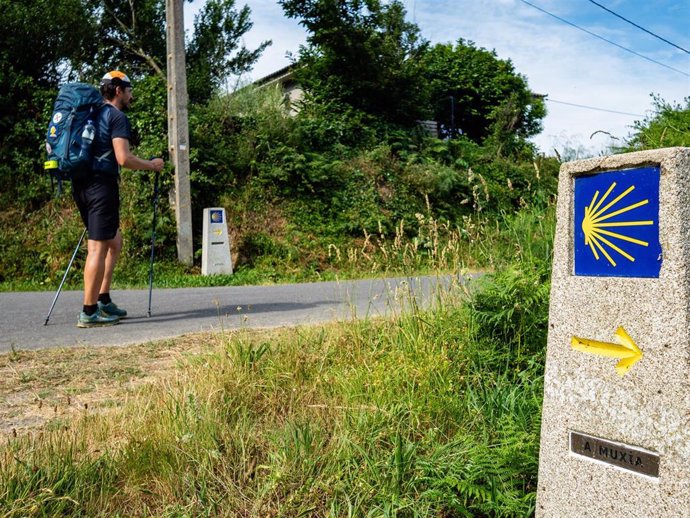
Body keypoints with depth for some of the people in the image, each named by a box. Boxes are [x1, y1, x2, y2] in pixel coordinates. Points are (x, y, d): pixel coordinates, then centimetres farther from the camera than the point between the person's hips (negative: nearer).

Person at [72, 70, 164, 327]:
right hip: (101, 184, -9)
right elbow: (123, 158, -17)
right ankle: (89, 313, -5)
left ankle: (104, 301, 18)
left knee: (114, 241, 18)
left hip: (81, 184, 9)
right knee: (98, 247, -7)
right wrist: (151, 165, -2)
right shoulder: (117, 117, -6)